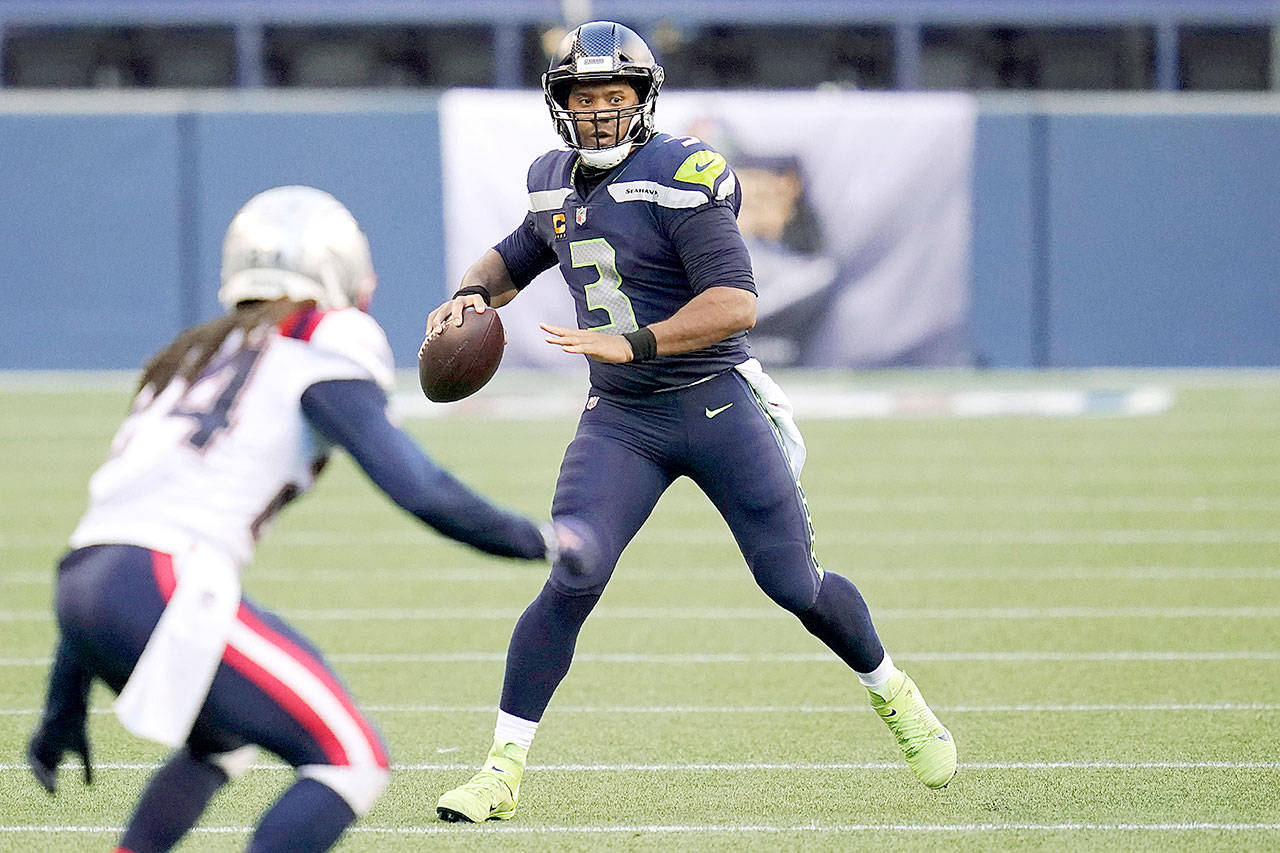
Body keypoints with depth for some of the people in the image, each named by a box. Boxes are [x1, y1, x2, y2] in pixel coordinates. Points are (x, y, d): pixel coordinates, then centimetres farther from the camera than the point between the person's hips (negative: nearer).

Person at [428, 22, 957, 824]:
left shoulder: (681, 177, -16)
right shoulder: (554, 184, 6)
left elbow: (735, 303, -23)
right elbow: (516, 257, 27)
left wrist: (632, 343, -32)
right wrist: (475, 293, 5)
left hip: (717, 404, -4)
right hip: (620, 420, 4)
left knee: (795, 584, 3)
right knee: (571, 580, -14)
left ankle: (895, 696, 31)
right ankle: (503, 768, -9)